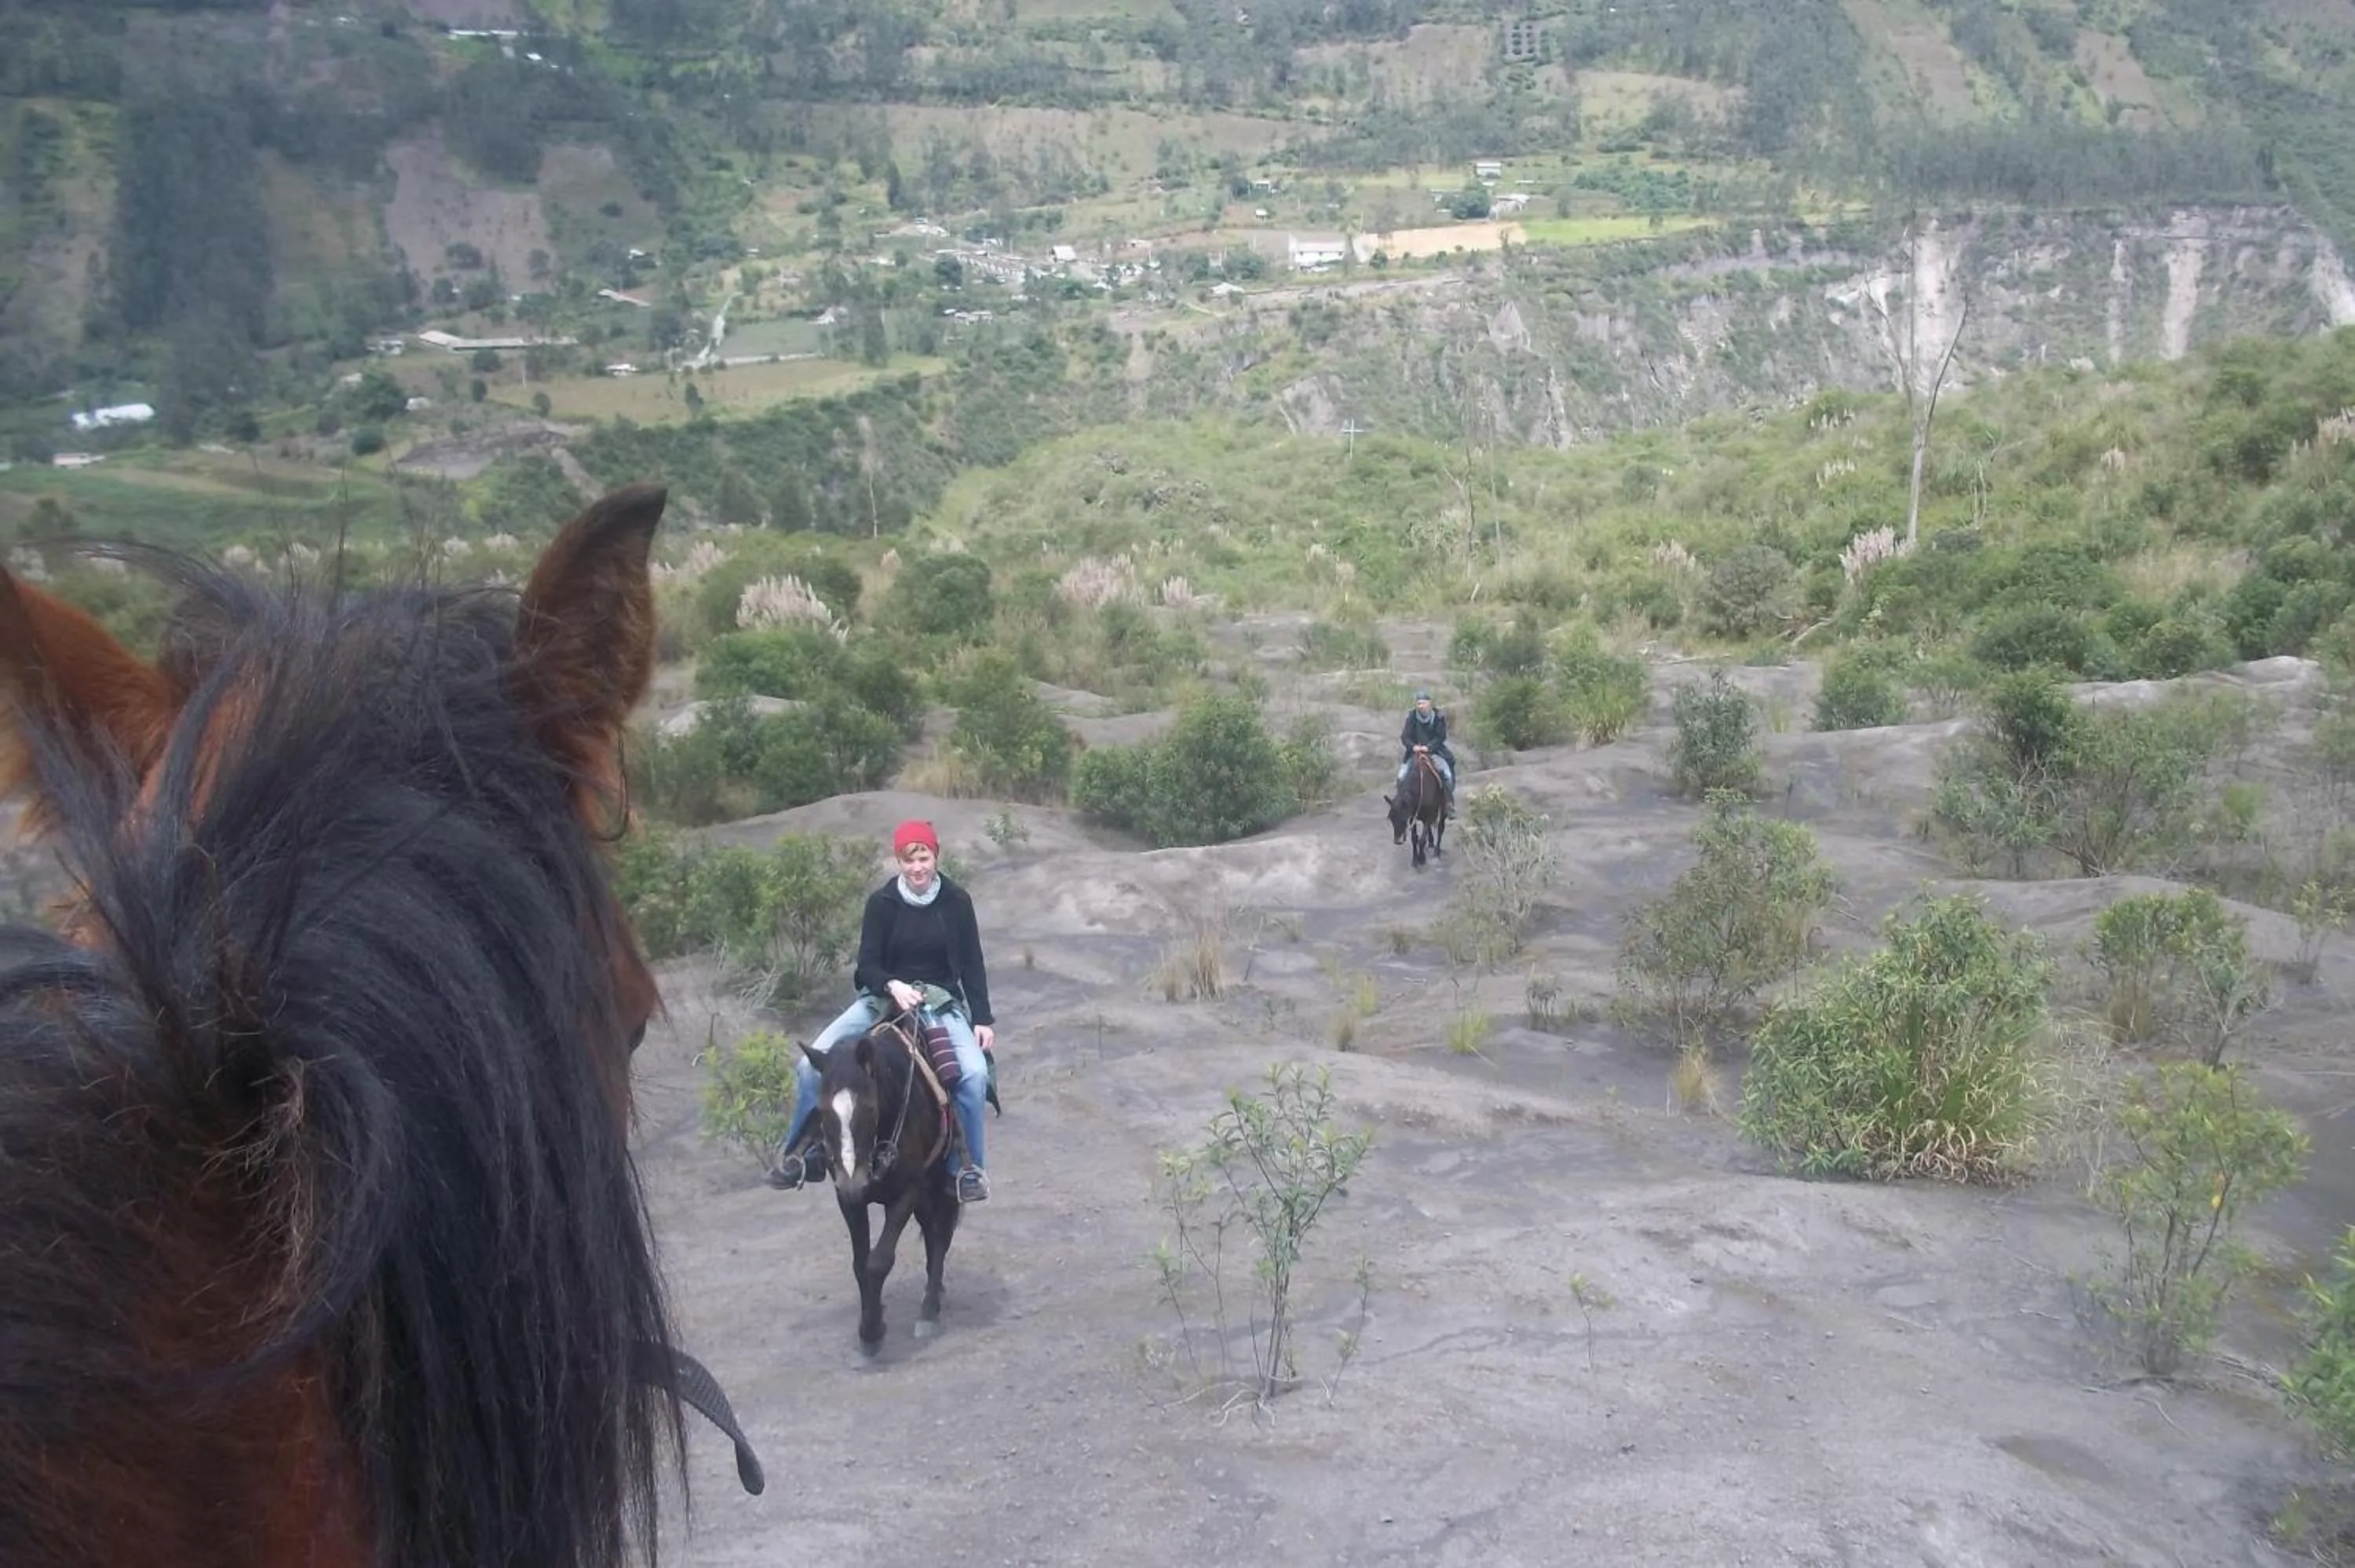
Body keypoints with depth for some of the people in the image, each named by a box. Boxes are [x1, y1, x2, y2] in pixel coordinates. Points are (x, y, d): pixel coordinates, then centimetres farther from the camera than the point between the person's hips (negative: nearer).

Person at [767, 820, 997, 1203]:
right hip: (884, 998, 1)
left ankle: (970, 1167, -10)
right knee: (811, 1063, -14)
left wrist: (984, 1020, -2)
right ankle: (800, 1152, 5)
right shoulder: (882, 902, -3)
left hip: (942, 1004, -1)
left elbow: (973, 965, 3)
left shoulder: (956, 901, -2)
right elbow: (868, 964, -3)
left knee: (975, 1073, -28)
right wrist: (893, 985, -25)